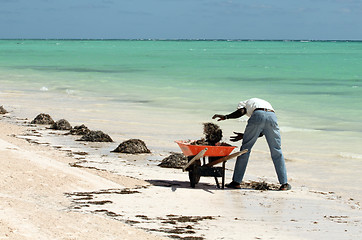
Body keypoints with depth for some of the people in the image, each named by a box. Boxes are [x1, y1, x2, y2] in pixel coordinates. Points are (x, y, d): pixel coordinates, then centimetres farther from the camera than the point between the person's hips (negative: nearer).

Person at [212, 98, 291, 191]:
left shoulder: (243, 103, 34)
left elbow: (241, 112, 6)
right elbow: (262, 133, 30)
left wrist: (225, 117, 12)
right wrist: (244, 136, 35)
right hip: (272, 117, 3)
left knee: (245, 149, 9)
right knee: (277, 152, 13)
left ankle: (236, 181, 12)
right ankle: (284, 183, 11)